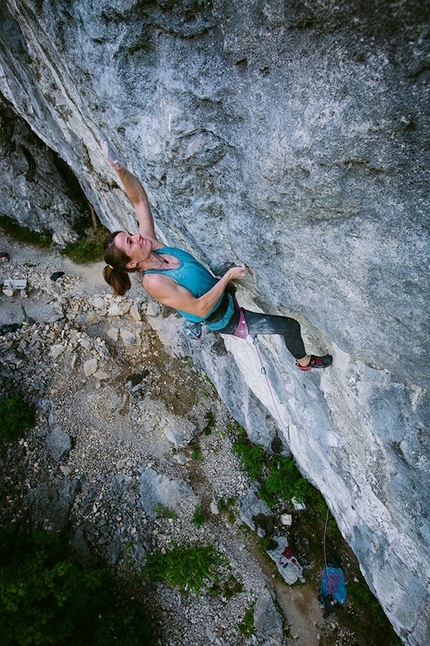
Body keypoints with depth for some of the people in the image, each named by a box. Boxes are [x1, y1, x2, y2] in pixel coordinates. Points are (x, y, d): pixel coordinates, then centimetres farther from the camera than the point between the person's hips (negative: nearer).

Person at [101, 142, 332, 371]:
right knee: (291, 327, -1)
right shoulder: (154, 282, -31)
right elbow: (201, 309, -32)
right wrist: (229, 276, -31)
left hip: (224, 293, 8)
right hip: (224, 319, -8)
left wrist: (120, 169, -24)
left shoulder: (150, 243, -11)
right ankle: (304, 361, 33)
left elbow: (140, 200, -10)